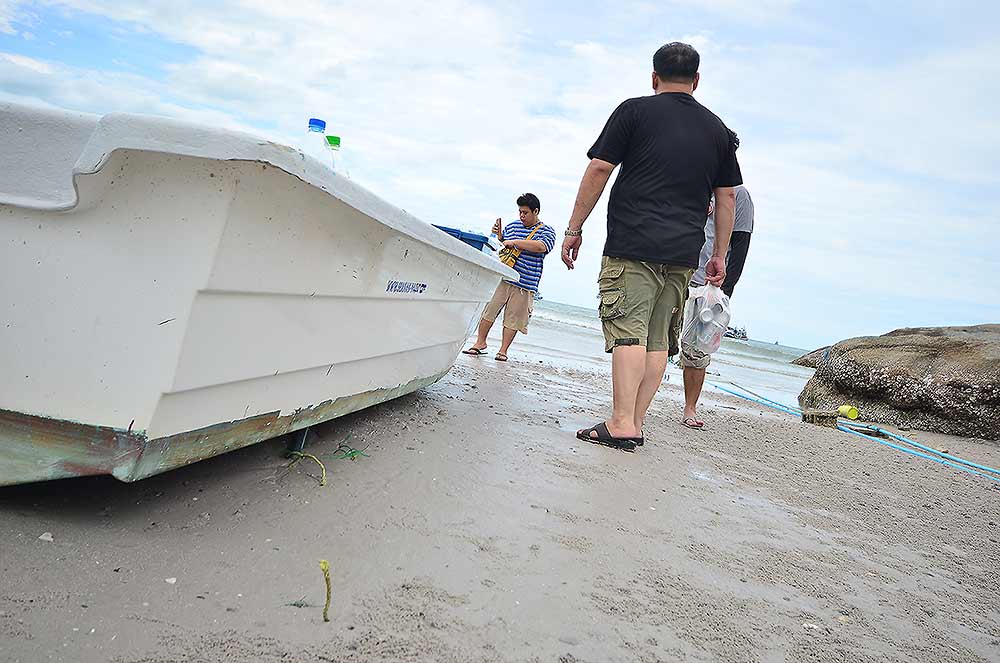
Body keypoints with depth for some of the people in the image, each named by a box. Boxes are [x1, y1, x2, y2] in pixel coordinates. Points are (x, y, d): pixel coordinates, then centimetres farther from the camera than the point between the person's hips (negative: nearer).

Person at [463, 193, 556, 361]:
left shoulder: (547, 231, 3)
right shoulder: (512, 226, 15)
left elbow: (541, 247, -18)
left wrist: (515, 242, -18)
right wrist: (499, 236, 2)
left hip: (525, 285, -3)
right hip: (500, 278, 3)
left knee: (513, 319, 2)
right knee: (489, 309, 0)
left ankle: (503, 350, 12)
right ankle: (480, 342, 15)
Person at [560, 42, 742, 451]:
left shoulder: (635, 111, 5)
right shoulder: (717, 129, 18)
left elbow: (598, 170, -1)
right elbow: (727, 195, 16)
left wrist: (574, 228, 3)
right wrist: (720, 254, 20)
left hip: (633, 243, -4)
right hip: (683, 253, 4)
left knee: (629, 331, -9)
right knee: (658, 339, 7)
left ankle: (622, 424, -15)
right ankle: (635, 422, 7)